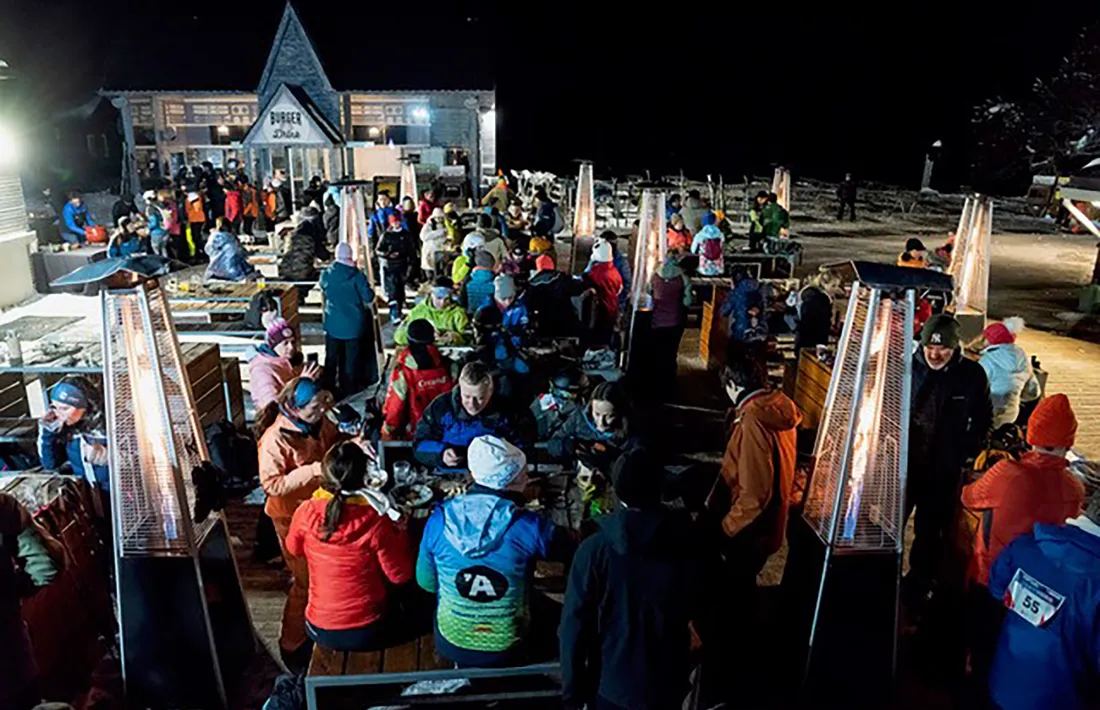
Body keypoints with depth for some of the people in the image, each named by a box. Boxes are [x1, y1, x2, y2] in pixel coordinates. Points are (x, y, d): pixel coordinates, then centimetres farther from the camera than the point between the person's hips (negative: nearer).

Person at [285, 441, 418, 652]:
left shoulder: (306, 512, -16)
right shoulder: (376, 521, -25)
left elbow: (295, 549, 7)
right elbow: (401, 576, -12)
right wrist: (400, 534, 0)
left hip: (321, 630, 3)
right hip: (368, 632, -3)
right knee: (398, 609, 31)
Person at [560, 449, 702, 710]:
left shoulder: (594, 549, -17)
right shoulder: (686, 544, -11)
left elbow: (575, 624, -14)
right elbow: (698, 610, 3)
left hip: (611, 684, -2)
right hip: (667, 684, 2)